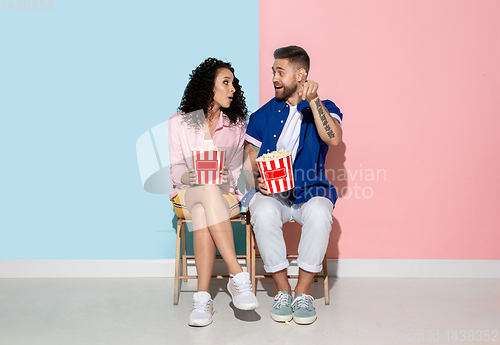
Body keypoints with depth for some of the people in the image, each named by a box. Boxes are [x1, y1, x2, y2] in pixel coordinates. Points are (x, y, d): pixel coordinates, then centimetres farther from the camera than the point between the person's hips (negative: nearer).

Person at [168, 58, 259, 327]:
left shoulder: (236, 125, 11)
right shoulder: (179, 123, 8)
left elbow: (237, 170, 8)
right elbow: (176, 167, 3)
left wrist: (227, 177, -15)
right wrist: (187, 177, -20)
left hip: (225, 195, 1)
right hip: (187, 195, -1)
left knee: (202, 213, -37)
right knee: (208, 190, -39)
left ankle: (202, 298, -38)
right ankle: (238, 277, -43)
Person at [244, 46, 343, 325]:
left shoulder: (324, 109, 9)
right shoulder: (263, 115, 14)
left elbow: (334, 138, -13)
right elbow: (249, 163, 12)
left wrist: (313, 100, -19)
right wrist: (256, 180, -10)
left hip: (310, 190, -1)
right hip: (272, 193, 1)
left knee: (319, 213, -35)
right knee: (263, 213, -34)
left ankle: (303, 292, -18)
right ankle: (283, 291, -17)